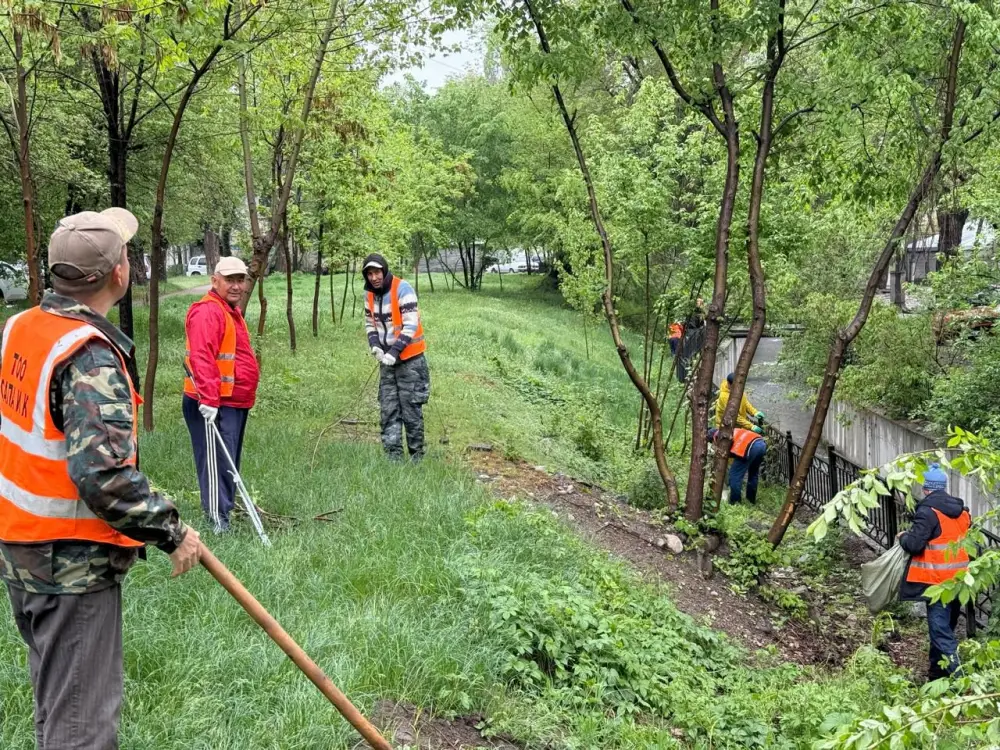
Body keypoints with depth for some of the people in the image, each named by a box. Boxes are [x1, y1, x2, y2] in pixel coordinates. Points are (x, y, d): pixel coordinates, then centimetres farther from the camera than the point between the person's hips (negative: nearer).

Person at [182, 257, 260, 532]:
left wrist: (246, 396, 27)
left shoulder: (232, 311, 18)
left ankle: (224, 513, 28)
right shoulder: (207, 311, -16)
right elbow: (202, 358, -27)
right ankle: (217, 522, -6)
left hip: (235, 403, 10)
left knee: (229, 465, 17)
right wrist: (209, 398, -32)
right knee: (217, 464, -9)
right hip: (213, 406, -10)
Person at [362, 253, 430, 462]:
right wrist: (375, 345, -3)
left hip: (410, 359, -6)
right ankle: (393, 456, 6)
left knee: (411, 410, -3)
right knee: (389, 410, 3)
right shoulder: (370, 294, 6)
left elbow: (411, 325, -19)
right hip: (387, 361, 6)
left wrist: (394, 352, -23)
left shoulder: (403, 289, -15)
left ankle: (417, 455, 8)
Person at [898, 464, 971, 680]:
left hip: (937, 581, -8)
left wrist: (903, 537, 1)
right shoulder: (962, 511, 8)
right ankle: (937, 670, 30)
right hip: (960, 579, 8)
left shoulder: (928, 512, -15)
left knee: (941, 631, -5)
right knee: (947, 626, 19)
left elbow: (914, 544, -19)